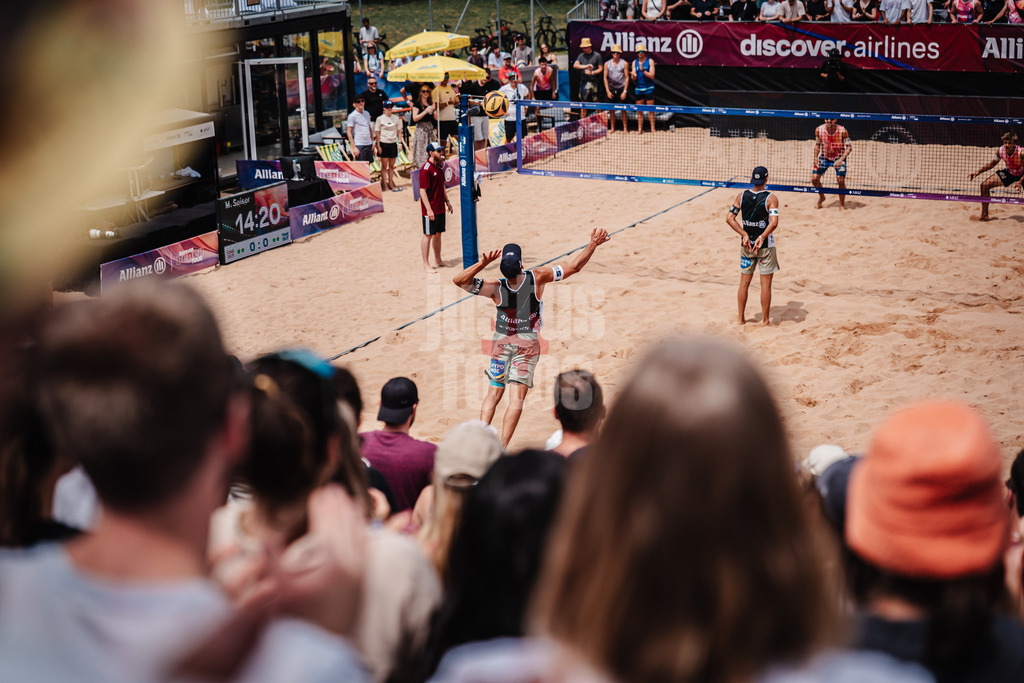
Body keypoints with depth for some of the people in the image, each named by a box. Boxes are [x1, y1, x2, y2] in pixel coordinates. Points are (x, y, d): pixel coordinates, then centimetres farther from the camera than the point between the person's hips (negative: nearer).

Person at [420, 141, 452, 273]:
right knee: (428, 235, -2)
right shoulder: (426, 169, -17)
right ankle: (426, 264, 4)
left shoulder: (439, 166, 10)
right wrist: (429, 209, -22)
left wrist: (447, 201, 19)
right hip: (430, 210, -8)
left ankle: (438, 260, 27)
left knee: (438, 234, 15)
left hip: (440, 208, 8)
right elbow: (422, 191, -19)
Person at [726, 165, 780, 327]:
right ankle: (765, 320, 10)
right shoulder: (771, 199, -14)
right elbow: (774, 223, -27)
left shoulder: (742, 196, -3)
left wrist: (744, 234, -9)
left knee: (744, 282, 12)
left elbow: (729, 218, -8)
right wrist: (762, 238, -23)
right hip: (765, 247, -4)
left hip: (746, 245, 4)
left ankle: (741, 318, 18)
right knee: (765, 284, 5)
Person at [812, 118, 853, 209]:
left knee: (841, 181, -15)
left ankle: (842, 204, 7)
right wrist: (816, 158, -9)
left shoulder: (842, 131, -24)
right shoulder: (818, 130, -15)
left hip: (839, 158, -3)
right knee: (814, 178, -6)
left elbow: (849, 147, -18)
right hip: (823, 157, 3)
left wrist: (841, 160, -30)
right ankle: (821, 197, 23)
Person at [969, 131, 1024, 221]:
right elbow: (993, 163, 2)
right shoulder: (1000, 151, -18)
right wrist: (978, 172, -5)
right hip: (1009, 173, 4)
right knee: (985, 185, -4)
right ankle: (984, 215, 10)